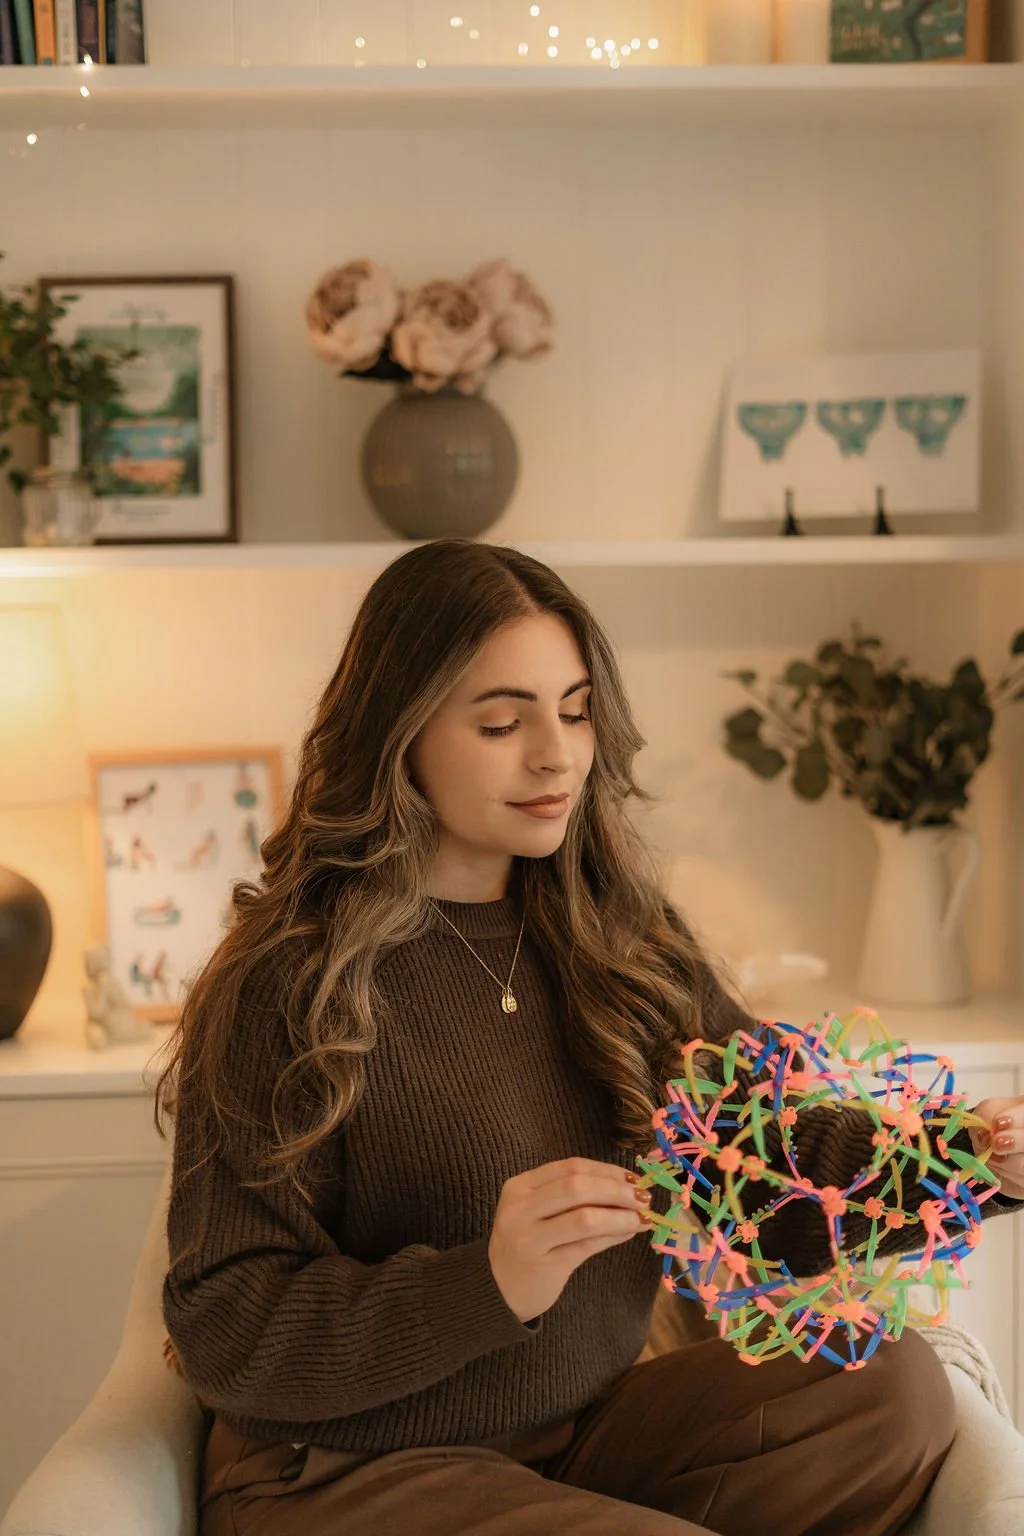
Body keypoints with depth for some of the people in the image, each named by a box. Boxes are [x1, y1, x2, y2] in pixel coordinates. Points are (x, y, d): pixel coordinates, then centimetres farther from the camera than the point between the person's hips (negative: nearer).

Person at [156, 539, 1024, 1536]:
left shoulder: (623, 938, 3)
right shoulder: (286, 985, -14)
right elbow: (222, 1336, -16)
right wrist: (487, 1283, -30)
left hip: (587, 1429, 6)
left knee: (896, 1386, -13)